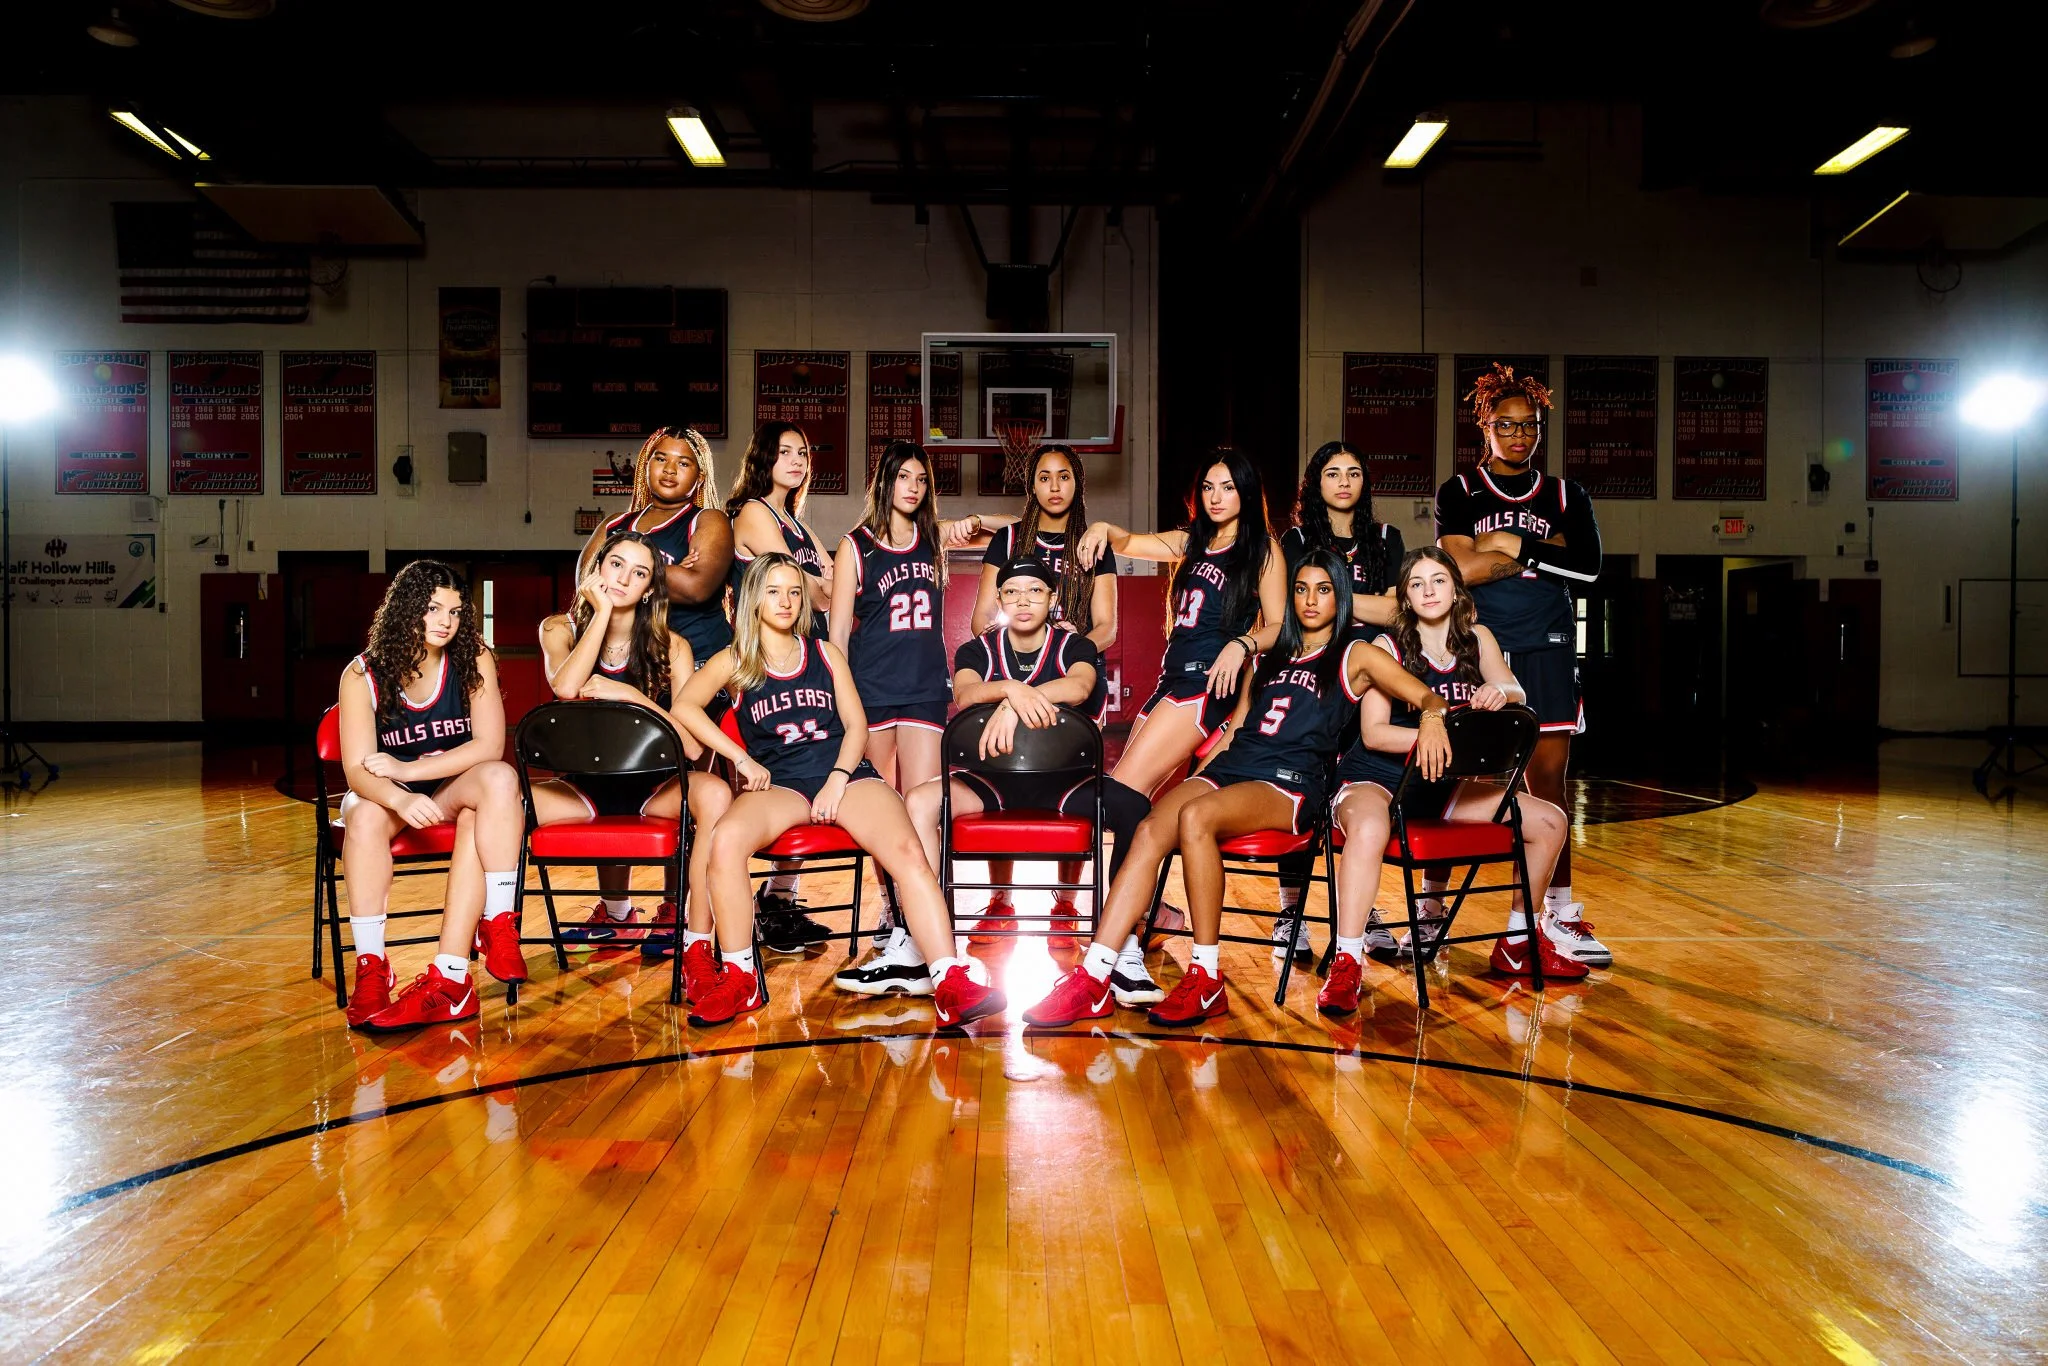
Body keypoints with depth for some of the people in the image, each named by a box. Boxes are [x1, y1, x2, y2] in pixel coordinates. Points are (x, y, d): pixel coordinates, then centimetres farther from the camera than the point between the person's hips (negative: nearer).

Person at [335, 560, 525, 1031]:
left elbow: (489, 746, -15)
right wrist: (402, 799, -41)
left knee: (499, 778, -34)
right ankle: (371, 970, -32)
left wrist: (409, 770, -23)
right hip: (388, 796, 0)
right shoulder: (363, 675, -10)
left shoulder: (473, 660, -7)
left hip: (453, 789, 0)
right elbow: (357, 770, -19)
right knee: (365, 814, -35)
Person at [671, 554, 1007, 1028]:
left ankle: (953, 985, -36)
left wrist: (838, 779, -6)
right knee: (725, 840, -35)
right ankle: (738, 979, -20)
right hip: (778, 782, -1)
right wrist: (742, 758, -11)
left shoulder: (825, 653, 21)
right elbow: (685, 707, -1)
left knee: (908, 852, -28)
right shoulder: (733, 661, 16)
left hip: (844, 772, 1)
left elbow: (856, 724, 13)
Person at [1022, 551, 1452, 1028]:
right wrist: (1193, 778, 15)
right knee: (1151, 829, -26)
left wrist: (1432, 718, -19)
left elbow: (1427, 696, 5)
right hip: (1230, 767, 5)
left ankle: (1207, 980, -29)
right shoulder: (1269, 657, 28)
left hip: (1290, 783, -5)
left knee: (1195, 816, -36)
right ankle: (1092, 980, -33)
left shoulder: (1354, 657, 13)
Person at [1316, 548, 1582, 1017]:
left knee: (1550, 822, 0)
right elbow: (1373, 733, -13)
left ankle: (1516, 946, 15)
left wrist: (1499, 692, -31)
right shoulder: (1388, 647, -7)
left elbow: (1516, 692, -7)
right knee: (1369, 829, -41)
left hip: (1442, 786, 6)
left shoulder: (1477, 639, 7)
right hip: (1375, 779, -6)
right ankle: (1346, 965, -38)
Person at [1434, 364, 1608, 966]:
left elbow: (1589, 565, -2)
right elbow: (1463, 567, -10)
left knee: (1548, 779, 2)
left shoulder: (1565, 496, 14)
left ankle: (1559, 914, 11)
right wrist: (1545, 550, -7)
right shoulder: (1459, 492, 7)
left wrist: (1515, 544, -9)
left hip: (1546, 651, 2)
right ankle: (1432, 902, 9)